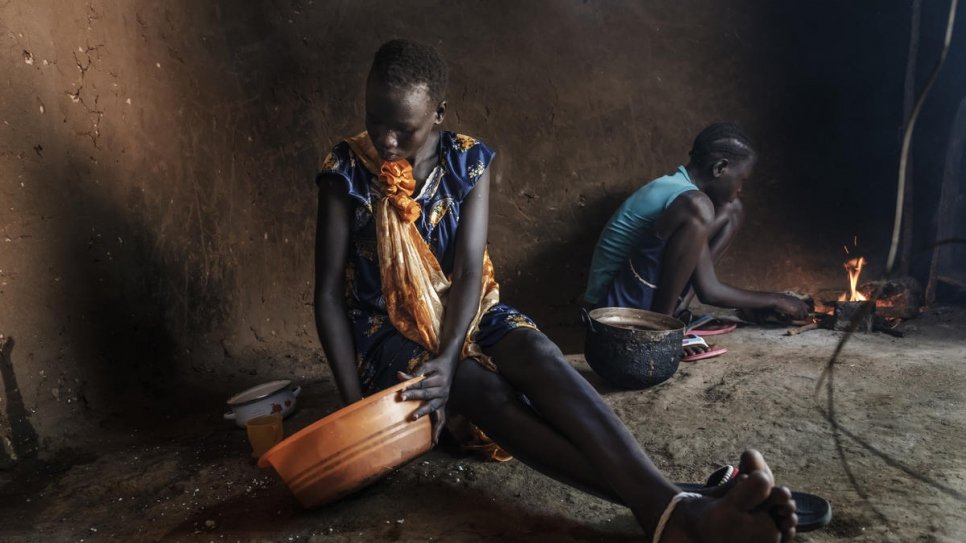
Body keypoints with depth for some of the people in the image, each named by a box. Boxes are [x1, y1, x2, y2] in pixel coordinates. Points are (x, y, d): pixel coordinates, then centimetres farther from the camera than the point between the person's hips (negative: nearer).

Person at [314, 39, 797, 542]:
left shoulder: (467, 160, -5)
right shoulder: (345, 172, -10)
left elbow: (469, 268, -13)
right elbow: (328, 292, -10)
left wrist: (447, 357, -31)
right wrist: (355, 402, -17)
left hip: (467, 312, 3)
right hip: (387, 332, -2)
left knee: (538, 355, -32)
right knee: (485, 391, -33)